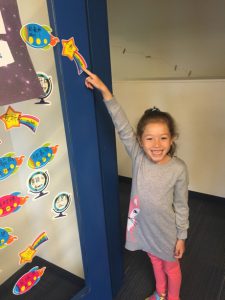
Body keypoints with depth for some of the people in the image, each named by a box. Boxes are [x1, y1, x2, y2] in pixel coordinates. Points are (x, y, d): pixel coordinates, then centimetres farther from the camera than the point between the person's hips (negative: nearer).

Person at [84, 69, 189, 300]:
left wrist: (181, 236, -3)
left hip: (166, 229, -3)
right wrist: (104, 91, -33)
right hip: (143, 225, 3)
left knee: (171, 267, 25)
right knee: (155, 262, 30)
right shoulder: (137, 157, -18)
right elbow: (122, 126, -27)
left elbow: (181, 206, -11)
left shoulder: (179, 169, -22)